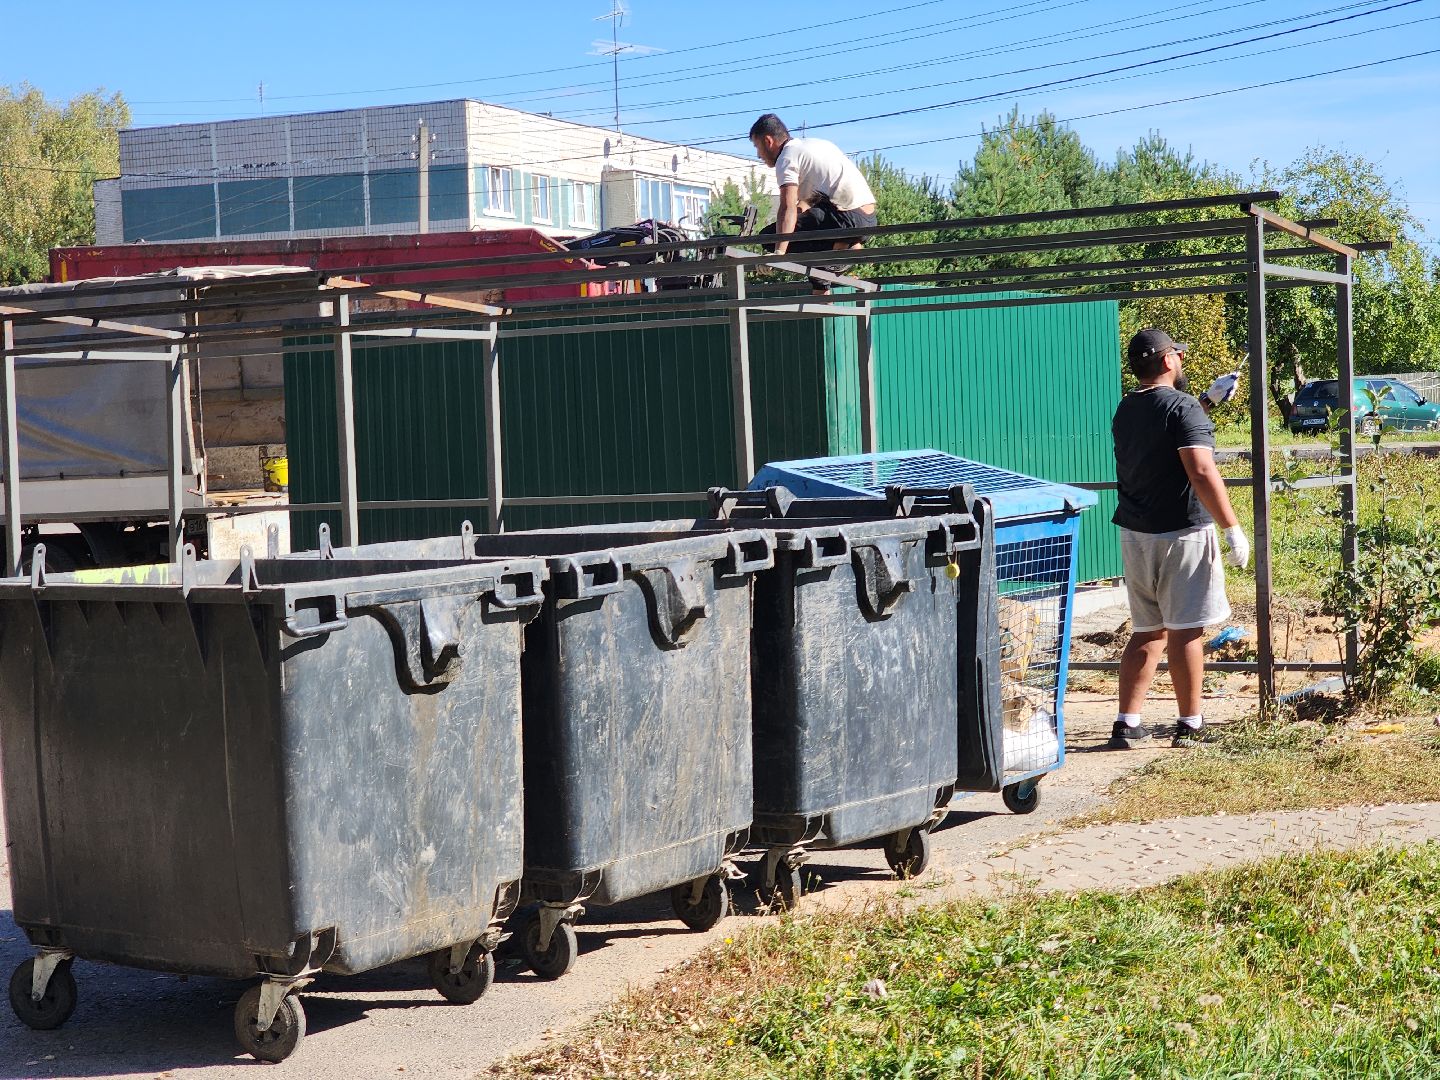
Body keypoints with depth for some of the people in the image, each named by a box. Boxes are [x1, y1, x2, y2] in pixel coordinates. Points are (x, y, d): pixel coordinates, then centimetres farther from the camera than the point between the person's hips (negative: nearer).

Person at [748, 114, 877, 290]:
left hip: (847, 218, -9)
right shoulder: (813, 144, 24)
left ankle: (840, 248, -11)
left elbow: (788, 208, -19)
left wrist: (779, 253, -27)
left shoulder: (787, 158, -4)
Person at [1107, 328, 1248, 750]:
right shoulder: (1182, 408, -14)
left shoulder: (1126, 411, 10)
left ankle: (1127, 723, 11)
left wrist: (1210, 399, 31)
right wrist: (1233, 529, -19)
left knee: (1147, 631, 14)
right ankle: (1190, 724, 6)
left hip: (1136, 534, 7)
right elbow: (1202, 473, -22)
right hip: (1181, 533, -7)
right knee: (1185, 631, 0)